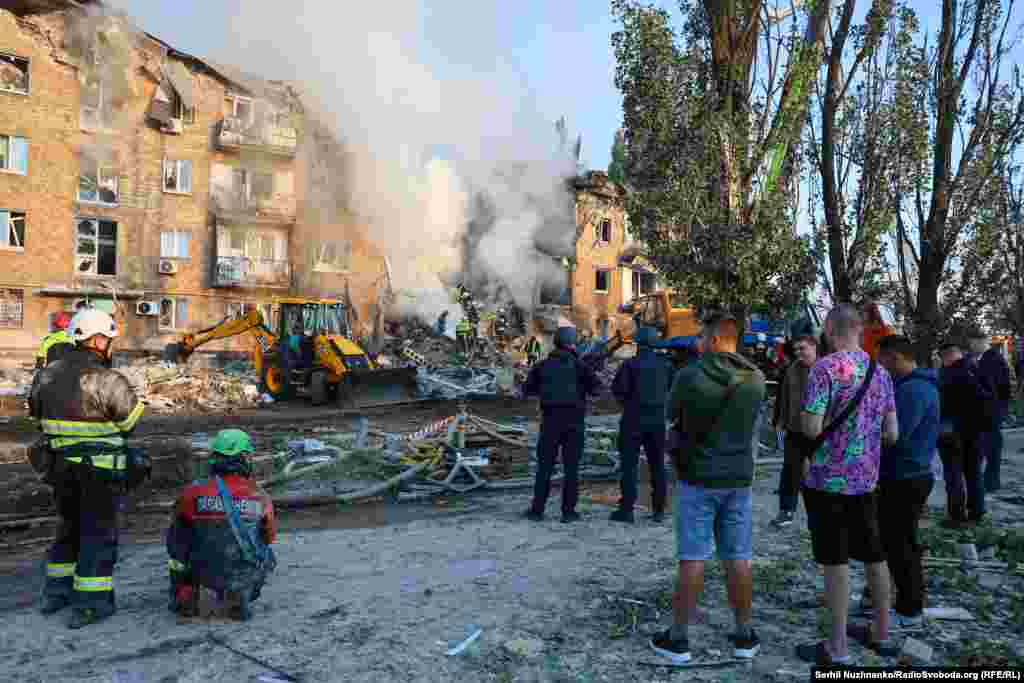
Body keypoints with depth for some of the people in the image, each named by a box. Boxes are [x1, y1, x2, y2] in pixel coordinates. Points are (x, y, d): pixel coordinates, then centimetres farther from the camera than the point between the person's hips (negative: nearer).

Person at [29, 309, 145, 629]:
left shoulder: (46, 375, 2)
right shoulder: (108, 381, -19)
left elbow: (36, 410, 13)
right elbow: (133, 420, -10)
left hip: (61, 465, 6)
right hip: (101, 469, -6)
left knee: (70, 526, 23)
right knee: (99, 532, 5)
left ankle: (56, 592, 33)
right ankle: (89, 604, 9)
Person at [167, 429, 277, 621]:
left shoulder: (194, 492, -9)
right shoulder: (260, 497, -5)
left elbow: (179, 525, 13)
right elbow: (270, 536, 13)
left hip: (205, 574, 1)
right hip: (245, 575, 0)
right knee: (267, 558, 31)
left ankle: (185, 595, 26)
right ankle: (241, 594, 10)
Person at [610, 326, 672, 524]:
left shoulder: (630, 364, -10)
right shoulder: (664, 365, 3)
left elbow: (617, 388, -13)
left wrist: (627, 400, 5)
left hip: (634, 418, -4)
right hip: (657, 418, 4)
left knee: (629, 464, 1)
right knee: (657, 465, 11)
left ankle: (627, 509, 1)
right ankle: (659, 510, 15)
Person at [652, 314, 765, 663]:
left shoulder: (689, 375, -14)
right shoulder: (756, 378, -1)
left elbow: (671, 413, 3)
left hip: (697, 478, -3)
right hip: (738, 479, 3)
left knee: (692, 559, 3)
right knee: (738, 558, 12)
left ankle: (678, 638, 12)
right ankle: (744, 636, 23)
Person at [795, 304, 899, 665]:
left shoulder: (825, 368, -16)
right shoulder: (880, 372, 6)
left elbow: (812, 428, -21)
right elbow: (892, 434, 7)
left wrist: (803, 420, 1)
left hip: (829, 477, -6)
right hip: (866, 478, 7)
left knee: (835, 561, 1)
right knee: (874, 555, 17)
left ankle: (837, 648, 10)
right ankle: (881, 633, 32)